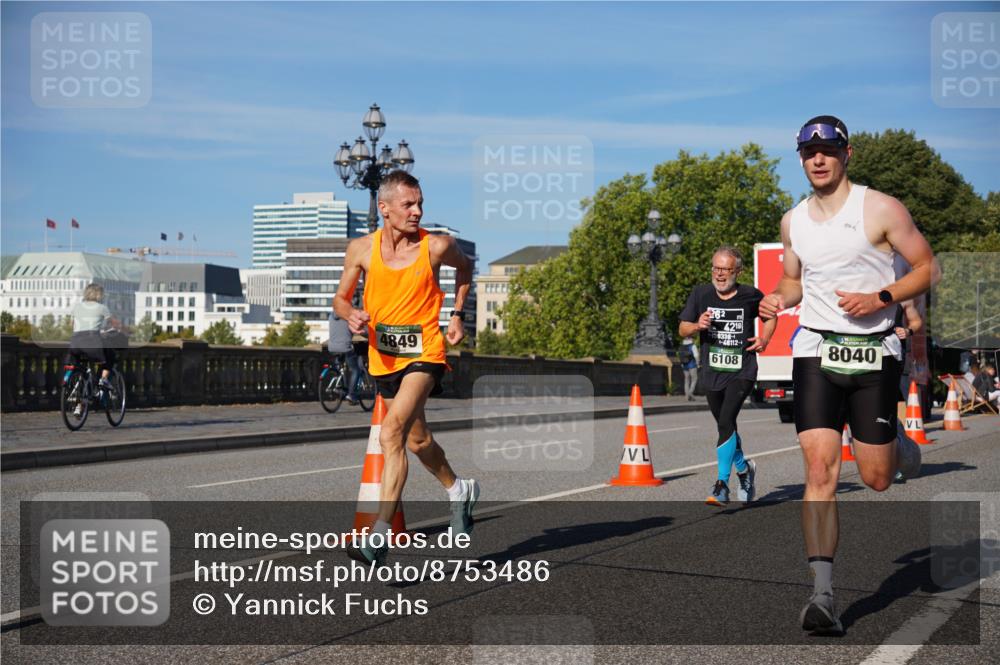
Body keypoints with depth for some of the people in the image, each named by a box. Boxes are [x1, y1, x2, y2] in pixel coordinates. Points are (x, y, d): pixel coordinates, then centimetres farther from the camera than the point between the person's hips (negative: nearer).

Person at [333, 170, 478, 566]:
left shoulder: (437, 246, -7)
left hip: (424, 354, -4)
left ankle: (380, 534, -21)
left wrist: (457, 314, 7)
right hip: (383, 358, 4)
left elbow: (464, 268, 15)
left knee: (392, 435, -23)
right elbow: (340, 298, 8)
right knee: (418, 440, 19)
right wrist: (351, 315, -15)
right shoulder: (361, 249, -3)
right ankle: (459, 491, 48)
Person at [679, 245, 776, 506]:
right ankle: (744, 469, 43)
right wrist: (697, 326, -17)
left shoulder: (750, 296, -2)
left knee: (726, 423, -21)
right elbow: (682, 329, 5)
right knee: (726, 428, 17)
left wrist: (765, 338, 0)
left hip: (742, 372, -3)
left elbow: (771, 313, 17)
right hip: (712, 373, 4)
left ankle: (722, 486, -15)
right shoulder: (701, 294, 2)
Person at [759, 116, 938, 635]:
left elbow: (927, 269, 0)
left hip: (873, 350, -2)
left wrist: (880, 299, -15)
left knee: (876, 478, 4)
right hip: (816, 349, 2)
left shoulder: (881, 209, -3)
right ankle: (823, 595, -10)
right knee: (820, 470, -11)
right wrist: (777, 298, 1)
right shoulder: (793, 221, 10)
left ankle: (899, 446, 42)